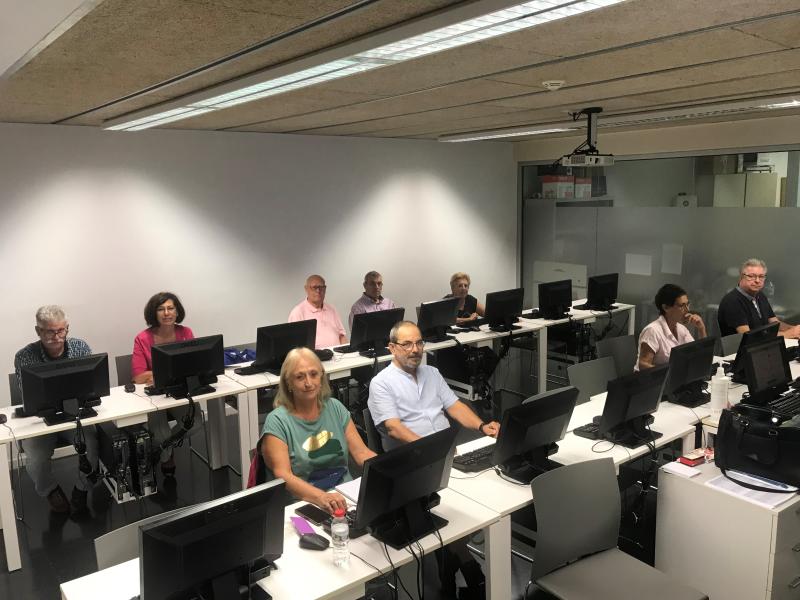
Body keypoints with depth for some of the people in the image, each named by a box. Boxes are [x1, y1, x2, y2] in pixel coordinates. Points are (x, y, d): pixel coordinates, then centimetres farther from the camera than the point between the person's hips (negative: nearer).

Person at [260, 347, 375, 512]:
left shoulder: (335, 407, 9)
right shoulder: (277, 422, -5)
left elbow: (361, 453, 7)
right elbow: (283, 476, -16)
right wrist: (321, 497, -32)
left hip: (346, 494, 5)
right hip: (305, 503, -5)